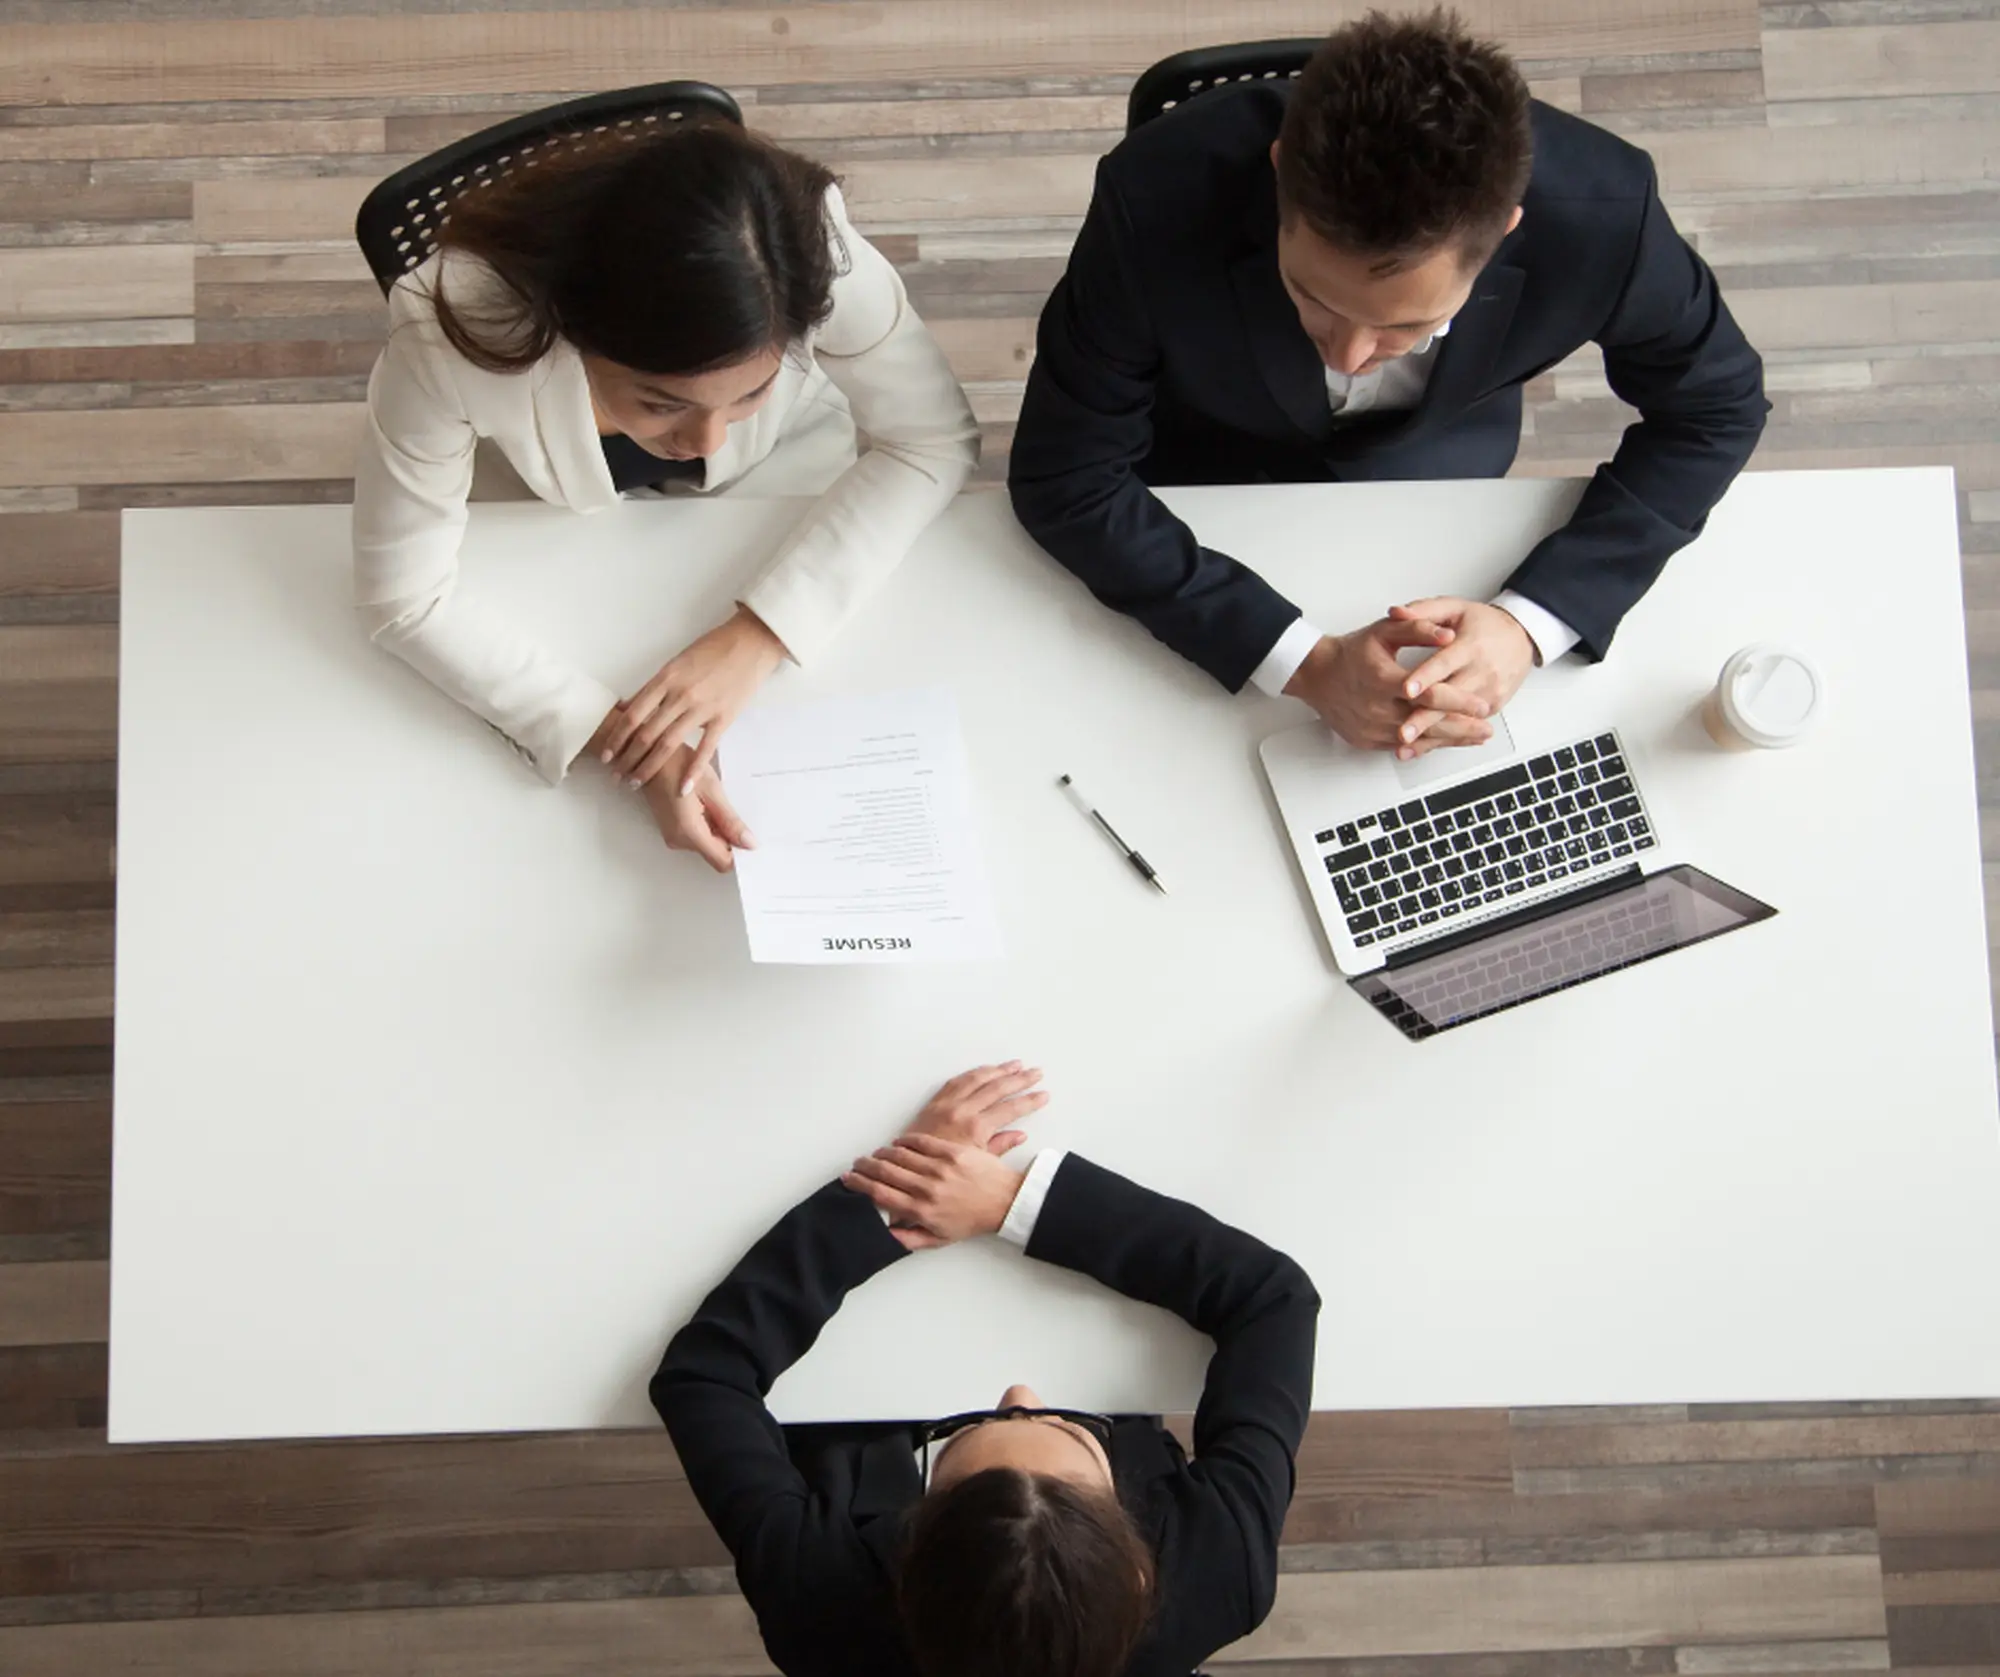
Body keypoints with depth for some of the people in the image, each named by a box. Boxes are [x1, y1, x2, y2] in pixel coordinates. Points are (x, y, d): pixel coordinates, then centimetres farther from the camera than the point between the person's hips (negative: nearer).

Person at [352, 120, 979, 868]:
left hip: (782, 465, 0)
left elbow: (933, 443, -24)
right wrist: (614, 734, -40)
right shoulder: (450, 331, -40)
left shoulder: (815, 254, -40)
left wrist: (759, 632, -37)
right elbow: (405, 600, -28)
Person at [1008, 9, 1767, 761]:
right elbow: (1064, 479, -29)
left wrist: (1529, 623, -32)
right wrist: (1307, 664, -40)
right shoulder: (1158, 198, -40)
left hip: (1433, 472, 1)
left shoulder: (1598, 216, -35)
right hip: (1200, 487, -1)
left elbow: (1716, 404, -16)